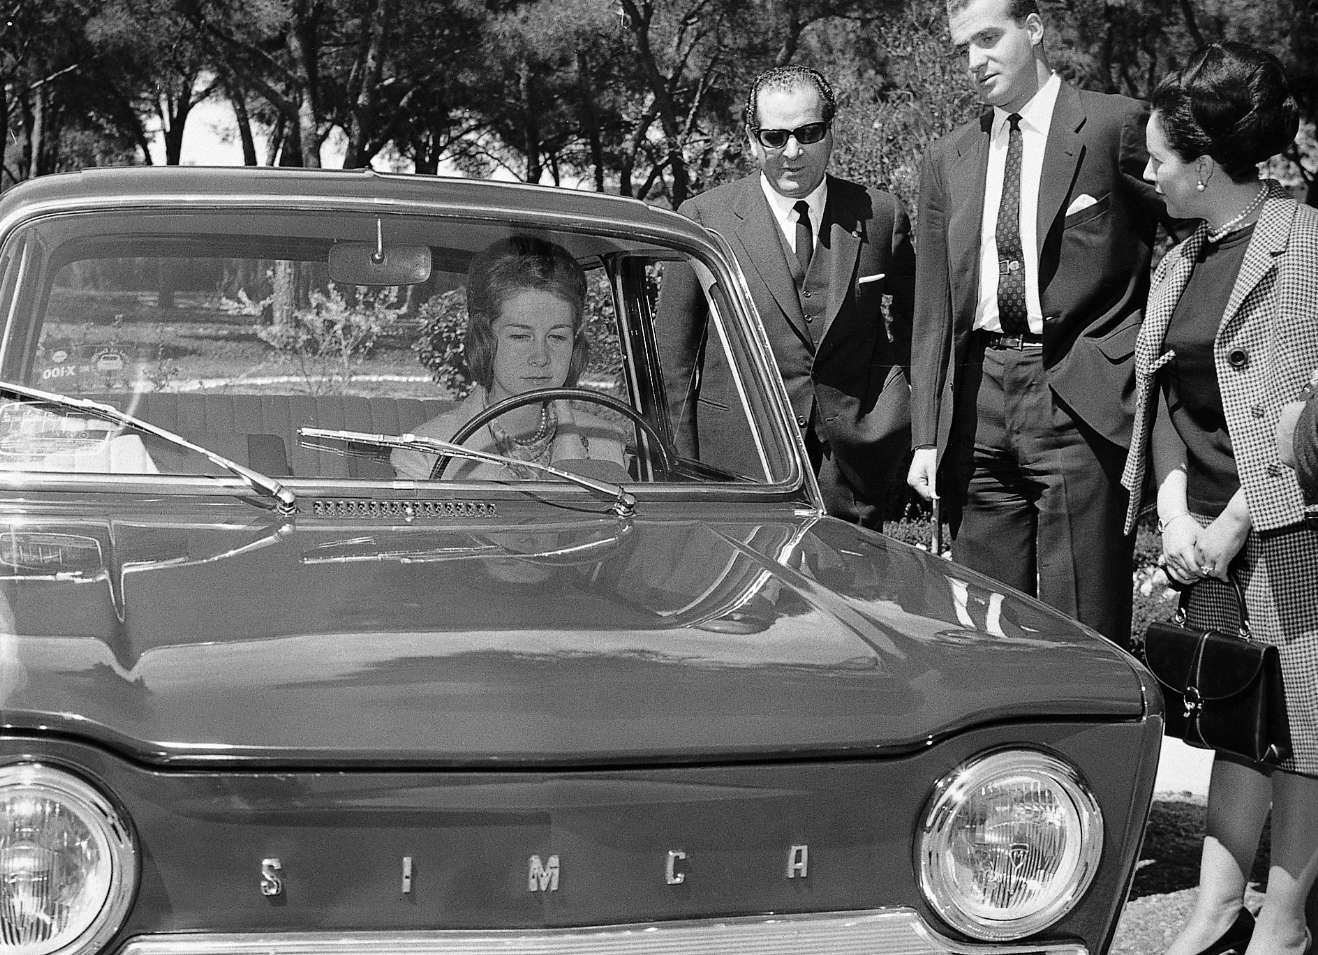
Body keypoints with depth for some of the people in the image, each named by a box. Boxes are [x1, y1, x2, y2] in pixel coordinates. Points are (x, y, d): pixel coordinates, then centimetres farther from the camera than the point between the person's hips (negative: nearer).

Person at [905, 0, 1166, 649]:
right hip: (977, 407, 5)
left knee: (1081, 629, -6)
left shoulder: (1116, 125, 1)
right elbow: (931, 313, 16)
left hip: (1081, 403, -5)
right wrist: (926, 438, 9)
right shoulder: (947, 159, 16)